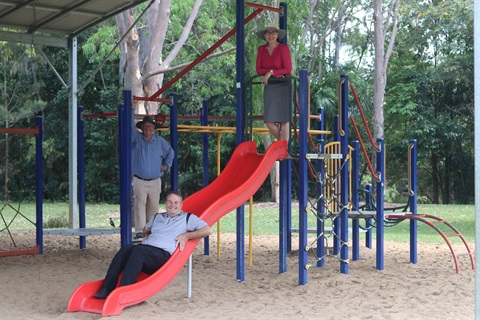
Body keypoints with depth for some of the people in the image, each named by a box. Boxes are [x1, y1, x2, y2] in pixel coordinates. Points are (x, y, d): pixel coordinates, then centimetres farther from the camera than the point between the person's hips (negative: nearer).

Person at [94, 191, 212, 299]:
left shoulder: (187, 218, 14)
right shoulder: (158, 217, 31)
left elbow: (208, 230, 3)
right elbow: (146, 228, 48)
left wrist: (186, 236, -3)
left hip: (163, 254, -5)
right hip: (145, 248, 5)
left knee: (137, 251, -35)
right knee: (126, 249, -29)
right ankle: (106, 289, -35)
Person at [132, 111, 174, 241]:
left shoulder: (160, 141, 11)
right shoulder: (136, 138, 3)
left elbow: (170, 152, 25)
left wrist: (166, 165, 13)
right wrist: (131, 110, -21)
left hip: (155, 181, 3)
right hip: (139, 181, -2)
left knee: (153, 207, 5)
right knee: (140, 205, -11)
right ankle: (139, 231, -13)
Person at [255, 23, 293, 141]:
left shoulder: (283, 48, -7)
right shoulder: (261, 49, 8)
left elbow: (288, 69, -10)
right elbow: (258, 69, 5)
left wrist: (271, 72, -17)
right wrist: (275, 73, -9)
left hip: (283, 86, -4)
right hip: (269, 86, 5)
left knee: (283, 119, -5)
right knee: (269, 121, -2)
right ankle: (281, 141, 21)